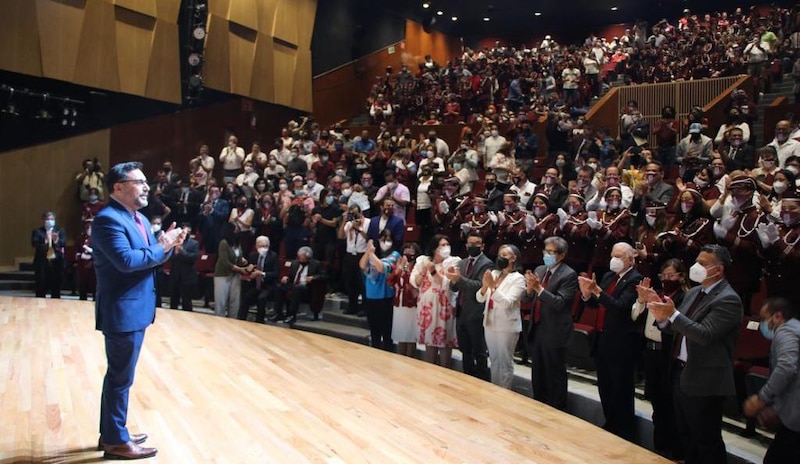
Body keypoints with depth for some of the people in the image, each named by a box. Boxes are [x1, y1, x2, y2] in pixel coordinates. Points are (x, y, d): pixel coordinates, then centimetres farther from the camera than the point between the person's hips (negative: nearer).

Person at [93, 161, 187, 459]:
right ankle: (116, 441, 14)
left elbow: (150, 258, 13)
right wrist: (162, 247, -18)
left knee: (118, 376, 19)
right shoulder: (108, 219, -18)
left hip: (135, 309, 10)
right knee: (121, 378, 1)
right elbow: (127, 260, -29)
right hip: (122, 311, -10)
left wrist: (168, 244, -6)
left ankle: (111, 433, 32)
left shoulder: (140, 219, 13)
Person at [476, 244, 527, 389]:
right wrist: (484, 287, -17)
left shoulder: (518, 278, -10)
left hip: (506, 326, -6)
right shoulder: (493, 274, 8)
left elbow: (507, 303, -21)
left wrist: (493, 287, -31)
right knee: (494, 360, 17)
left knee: (505, 362, 4)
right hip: (490, 323, 6)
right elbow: (479, 298, 3)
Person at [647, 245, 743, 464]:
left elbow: (705, 335, -26)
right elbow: (678, 328, 10)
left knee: (706, 441, 4)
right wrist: (663, 318, -10)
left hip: (704, 379, -9)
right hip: (681, 372, 9)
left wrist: (673, 314, -31)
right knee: (685, 436, 21)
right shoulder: (693, 292, 10)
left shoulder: (727, 300, -17)